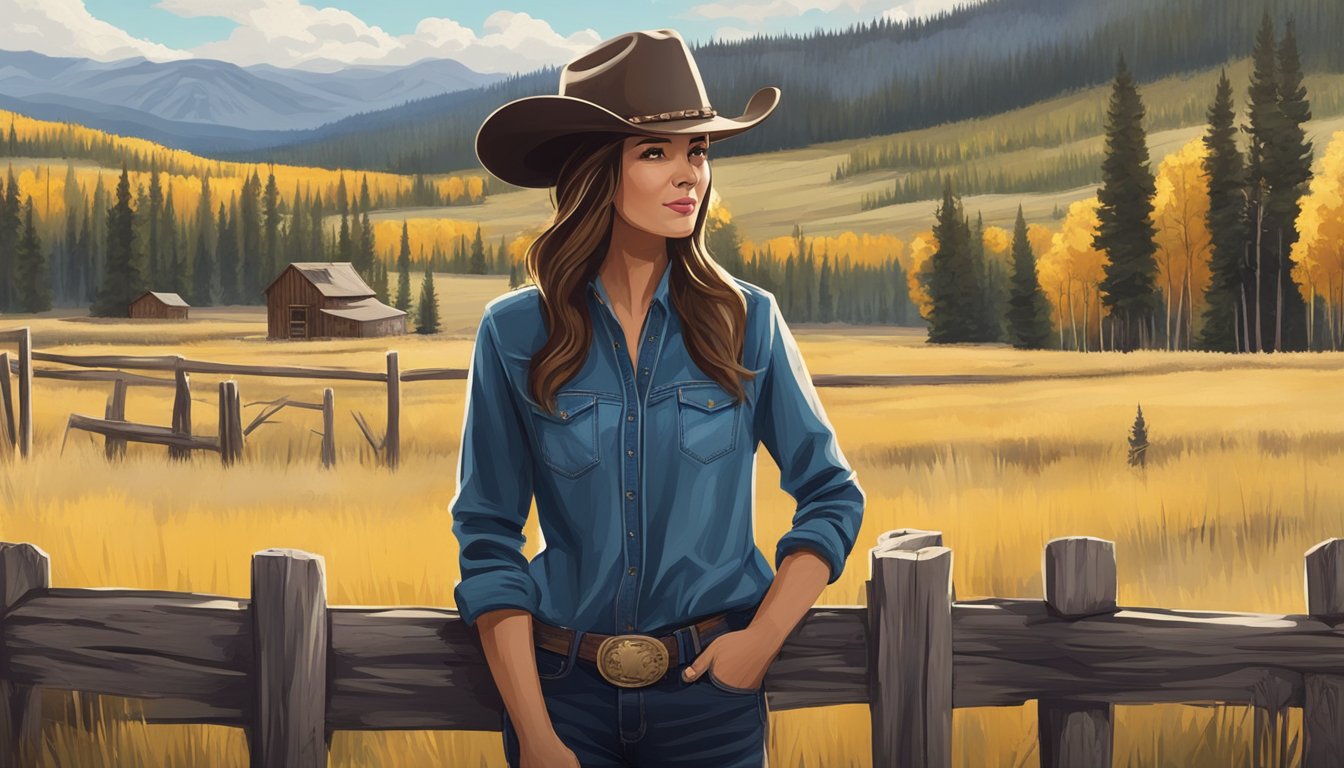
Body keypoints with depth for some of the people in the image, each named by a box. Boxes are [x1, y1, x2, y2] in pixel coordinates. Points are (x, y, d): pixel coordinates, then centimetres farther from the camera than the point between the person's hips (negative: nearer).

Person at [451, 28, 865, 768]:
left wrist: (763, 638, -7)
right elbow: (488, 543, -5)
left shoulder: (746, 321, -4)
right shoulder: (515, 334, -6)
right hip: (566, 688, 0)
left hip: (711, 688, 1)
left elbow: (832, 495, 4)